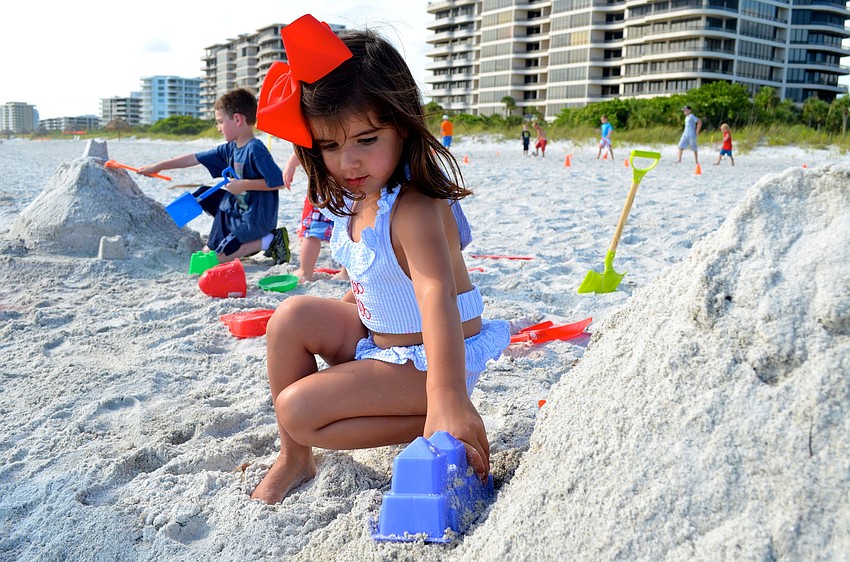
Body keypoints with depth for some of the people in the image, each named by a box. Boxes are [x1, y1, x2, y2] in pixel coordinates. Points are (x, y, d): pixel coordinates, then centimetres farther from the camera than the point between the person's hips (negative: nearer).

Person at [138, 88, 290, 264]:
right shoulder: (229, 149, 5)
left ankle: (269, 241, -3)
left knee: (218, 257, -8)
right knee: (203, 195, 18)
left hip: (257, 219, -9)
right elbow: (194, 158, 11)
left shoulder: (255, 150, -22)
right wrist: (157, 167, 15)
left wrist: (244, 184, -23)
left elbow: (279, 181, -27)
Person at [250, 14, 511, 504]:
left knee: (299, 410, -15)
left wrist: (447, 400, -51)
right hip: (378, 340, 9)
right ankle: (295, 459, 7)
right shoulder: (354, 200, 0)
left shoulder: (414, 209, -28)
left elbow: (437, 298, -42)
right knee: (295, 317, -4)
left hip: (425, 361, -9)